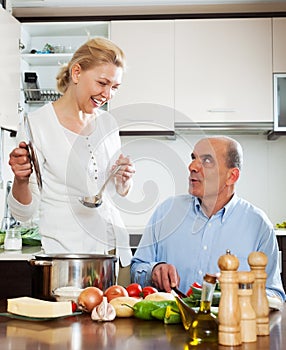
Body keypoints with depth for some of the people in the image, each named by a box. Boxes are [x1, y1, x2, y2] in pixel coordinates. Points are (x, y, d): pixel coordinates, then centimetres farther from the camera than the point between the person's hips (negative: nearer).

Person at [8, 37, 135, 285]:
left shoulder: (108, 123, 8)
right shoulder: (37, 125, -9)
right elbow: (24, 213, -9)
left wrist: (125, 178, -1)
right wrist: (21, 180, -27)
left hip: (116, 248, 5)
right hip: (67, 251, -5)